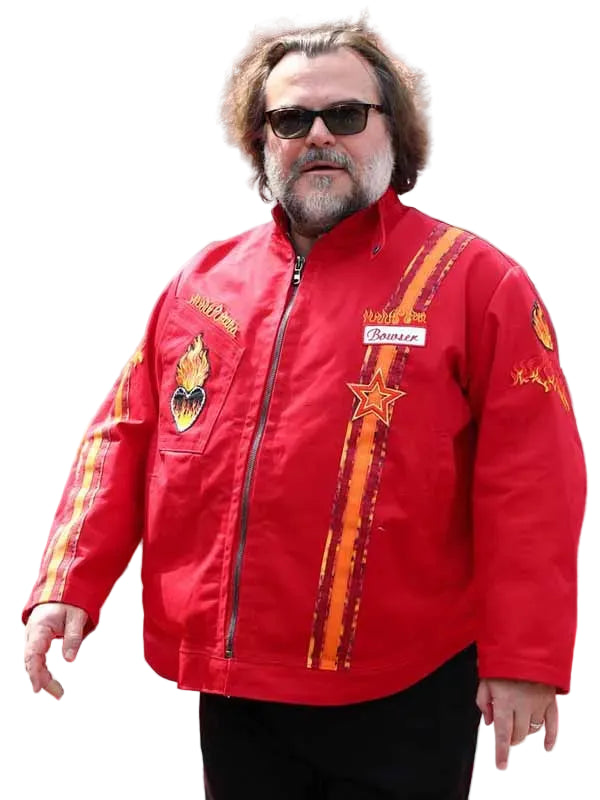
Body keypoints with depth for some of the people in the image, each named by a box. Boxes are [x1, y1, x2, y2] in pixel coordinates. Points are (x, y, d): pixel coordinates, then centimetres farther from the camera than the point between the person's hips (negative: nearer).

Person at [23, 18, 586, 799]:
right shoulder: (202, 281, 9)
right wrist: (69, 585, -1)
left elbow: (530, 481, -10)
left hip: (398, 700, -4)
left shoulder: (475, 280, -5)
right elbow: (125, 438, 10)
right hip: (230, 687, 4)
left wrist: (525, 658, -14)